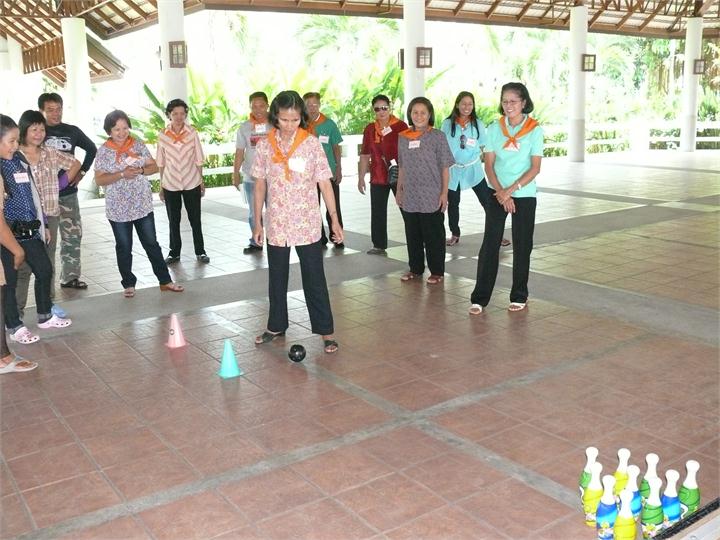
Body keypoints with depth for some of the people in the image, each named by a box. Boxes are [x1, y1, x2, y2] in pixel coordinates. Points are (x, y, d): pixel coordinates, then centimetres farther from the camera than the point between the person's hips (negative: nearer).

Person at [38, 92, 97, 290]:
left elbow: (92, 149, 20)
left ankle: (70, 277, 20)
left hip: (68, 192, 4)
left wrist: (82, 172, 12)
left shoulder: (72, 131, 6)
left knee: (73, 235, 8)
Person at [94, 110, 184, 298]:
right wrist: (122, 174, -21)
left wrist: (140, 171, -15)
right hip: (118, 209, -2)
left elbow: (154, 167, 6)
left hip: (143, 206, 2)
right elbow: (99, 179, -8)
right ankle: (129, 284, 22)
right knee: (124, 248, 9)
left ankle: (165, 281, 17)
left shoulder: (138, 145, 2)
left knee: (152, 244, 8)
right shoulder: (104, 151, -5)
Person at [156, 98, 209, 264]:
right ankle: (174, 252, 23)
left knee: (195, 219, 7)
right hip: (170, 184, 1)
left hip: (192, 183, -1)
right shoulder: (163, 135, -2)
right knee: (173, 221, 10)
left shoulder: (192, 133, -5)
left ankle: (200, 252, 20)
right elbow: (161, 163, 4)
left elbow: (198, 160, 1)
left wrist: (201, 182, 3)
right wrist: (161, 186, 5)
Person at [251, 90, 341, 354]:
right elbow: (260, 185, 5)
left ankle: (325, 330, 13)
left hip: (307, 224, -2)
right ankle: (276, 326, 31)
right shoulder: (265, 145, -1)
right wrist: (258, 222, 6)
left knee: (314, 278, 3)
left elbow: (324, 183, -4)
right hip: (276, 224, 3)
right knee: (277, 278, 15)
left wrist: (335, 220, -5)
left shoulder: (311, 144, -7)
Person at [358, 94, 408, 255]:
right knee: (377, 212, 9)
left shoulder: (401, 126, -4)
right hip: (378, 178, 4)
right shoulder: (369, 129, 6)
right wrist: (361, 178, 9)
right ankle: (379, 245, 19)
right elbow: (365, 155, 11)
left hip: (399, 177, -4)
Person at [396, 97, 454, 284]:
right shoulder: (403, 137, 7)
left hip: (432, 197, -4)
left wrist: (444, 193, -8)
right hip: (410, 197, 4)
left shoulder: (437, 136, -4)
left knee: (434, 235, 3)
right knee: (412, 235, 12)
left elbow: (445, 167, -4)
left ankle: (437, 271, 13)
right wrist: (399, 190, 13)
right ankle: (415, 268, 26)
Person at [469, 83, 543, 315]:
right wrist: (501, 193, -12)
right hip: (496, 193, 1)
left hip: (524, 195, -1)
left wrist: (511, 190, -16)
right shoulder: (494, 128, 2)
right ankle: (479, 297, 3)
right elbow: (489, 165, -1)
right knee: (490, 243, -1)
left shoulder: (534, 130, -4)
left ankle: (519, 296, 19)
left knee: (522, 246, 6)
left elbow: (535, 168, -7)